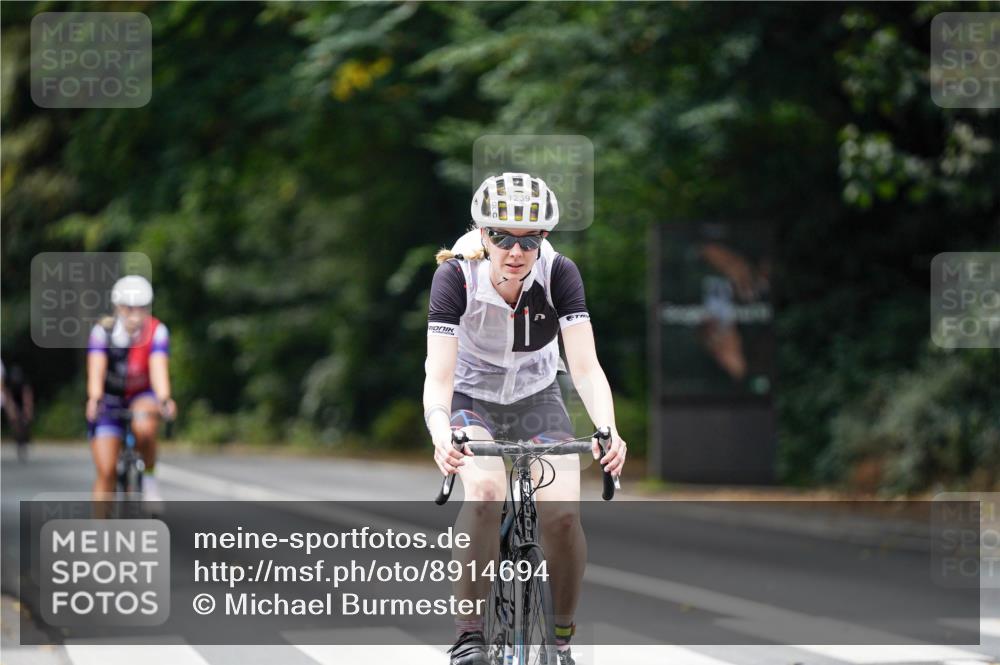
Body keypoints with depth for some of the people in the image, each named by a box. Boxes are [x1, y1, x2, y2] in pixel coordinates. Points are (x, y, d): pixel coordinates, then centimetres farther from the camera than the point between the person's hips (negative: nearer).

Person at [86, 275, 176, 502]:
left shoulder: (157, 332, -21)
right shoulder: (103, 331, -22)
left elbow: (158, 367, -34)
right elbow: (96, 370, -33)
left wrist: (164, 400, -52)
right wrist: (94, 400, -52)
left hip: (142, 396, 0)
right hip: (110, 398, 0)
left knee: (145, 426, -35)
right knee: (106, 472, -8)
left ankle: (149, 477, -9)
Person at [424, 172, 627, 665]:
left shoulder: (559, 274, -23)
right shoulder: (457, 276, -27)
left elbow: (585, 367, -29)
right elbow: (438, 376, -34)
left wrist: (607, 431, -47)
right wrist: (440, 434, -54)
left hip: (536, 399, 2)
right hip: (470, 399, -2)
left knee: (563, 512, -20)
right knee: (486, 489, -32)